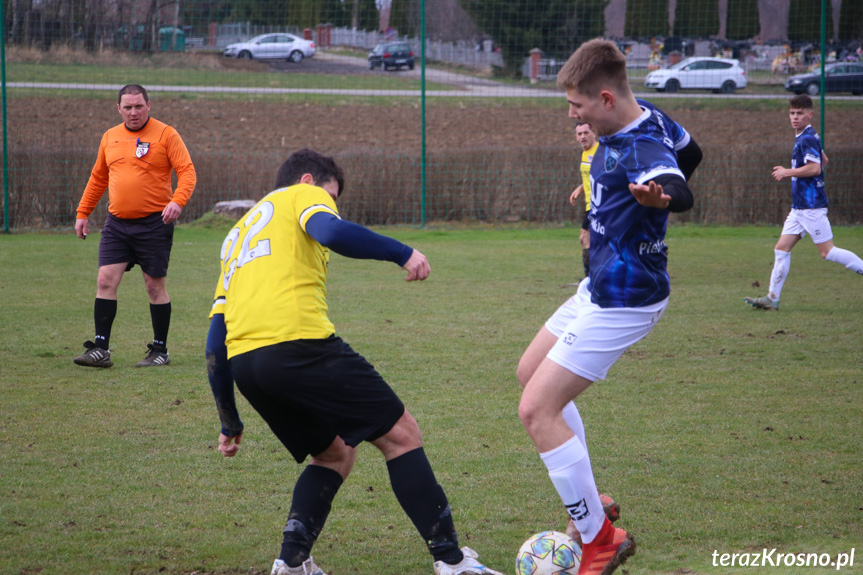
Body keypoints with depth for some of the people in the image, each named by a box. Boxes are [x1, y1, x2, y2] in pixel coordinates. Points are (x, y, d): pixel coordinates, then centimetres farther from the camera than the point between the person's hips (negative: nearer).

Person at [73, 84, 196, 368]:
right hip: (117, 223, 4)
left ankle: (160, 350, 12)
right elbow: (98, 178, 21)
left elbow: (187, 171, -10)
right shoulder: (110, 137, 11)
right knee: (105, 281, -5)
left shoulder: (166, 134, -5)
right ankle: (100, 349, -3)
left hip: (154, 223, -4)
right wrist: (83, 212, 18)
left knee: (155, 286, 2)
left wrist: (177, 201, -27)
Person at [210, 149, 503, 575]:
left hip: (243, 363, 7)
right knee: (401, 435, 4)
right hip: (298, 343, -7)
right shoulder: (304, 196, 13)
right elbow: (331, 232, -15)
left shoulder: (238, 233, 32)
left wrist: (230, 422, 30)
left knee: (335, 453, 23)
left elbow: (215, 339, 27)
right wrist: (402, 253, -9)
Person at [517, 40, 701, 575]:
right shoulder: (648, 115, 0)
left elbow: (682, 191, -50)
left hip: (622, 303, -11)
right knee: (531, 371, 25)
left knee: (537, 410, -11)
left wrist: (659, 196, -73)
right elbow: (690, 152, 20)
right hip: (601, 286, 11)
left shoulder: (642, 149, -29)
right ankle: (588, 498, 27)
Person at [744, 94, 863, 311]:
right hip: (799, 206, 10)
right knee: (781, 249, 5)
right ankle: (772, 298, 6)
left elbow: (815, 168, -26)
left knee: (827, 252, -7)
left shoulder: (808, 139, -15)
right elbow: (824, 160, 30)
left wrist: (787, 172, -15)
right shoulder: (803, 137, 16)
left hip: (811, 206, -10)